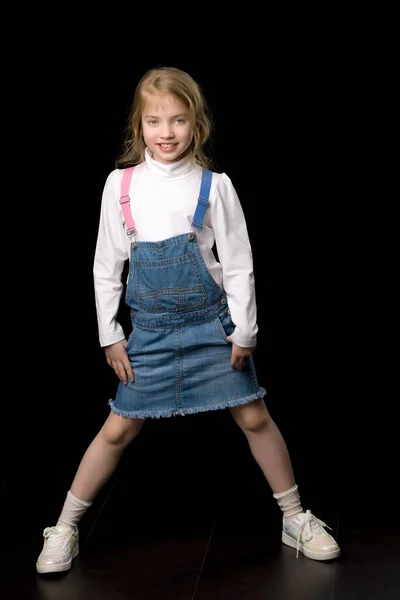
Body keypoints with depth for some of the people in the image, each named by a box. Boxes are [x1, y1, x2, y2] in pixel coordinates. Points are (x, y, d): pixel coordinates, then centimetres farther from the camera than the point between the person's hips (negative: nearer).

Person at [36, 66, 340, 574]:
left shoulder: (214, 186, -6)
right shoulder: (121, 185, -3)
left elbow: (238, 264, -2)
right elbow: (106, 266, 3)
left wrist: (244, 332, -4)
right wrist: (110, 336, 2)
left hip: (211, 324, 0)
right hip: (150, 331, 1)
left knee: (255, 418, 5)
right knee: (119, 429, 4)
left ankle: (295, 519, 22)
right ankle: (65, 528, 18)